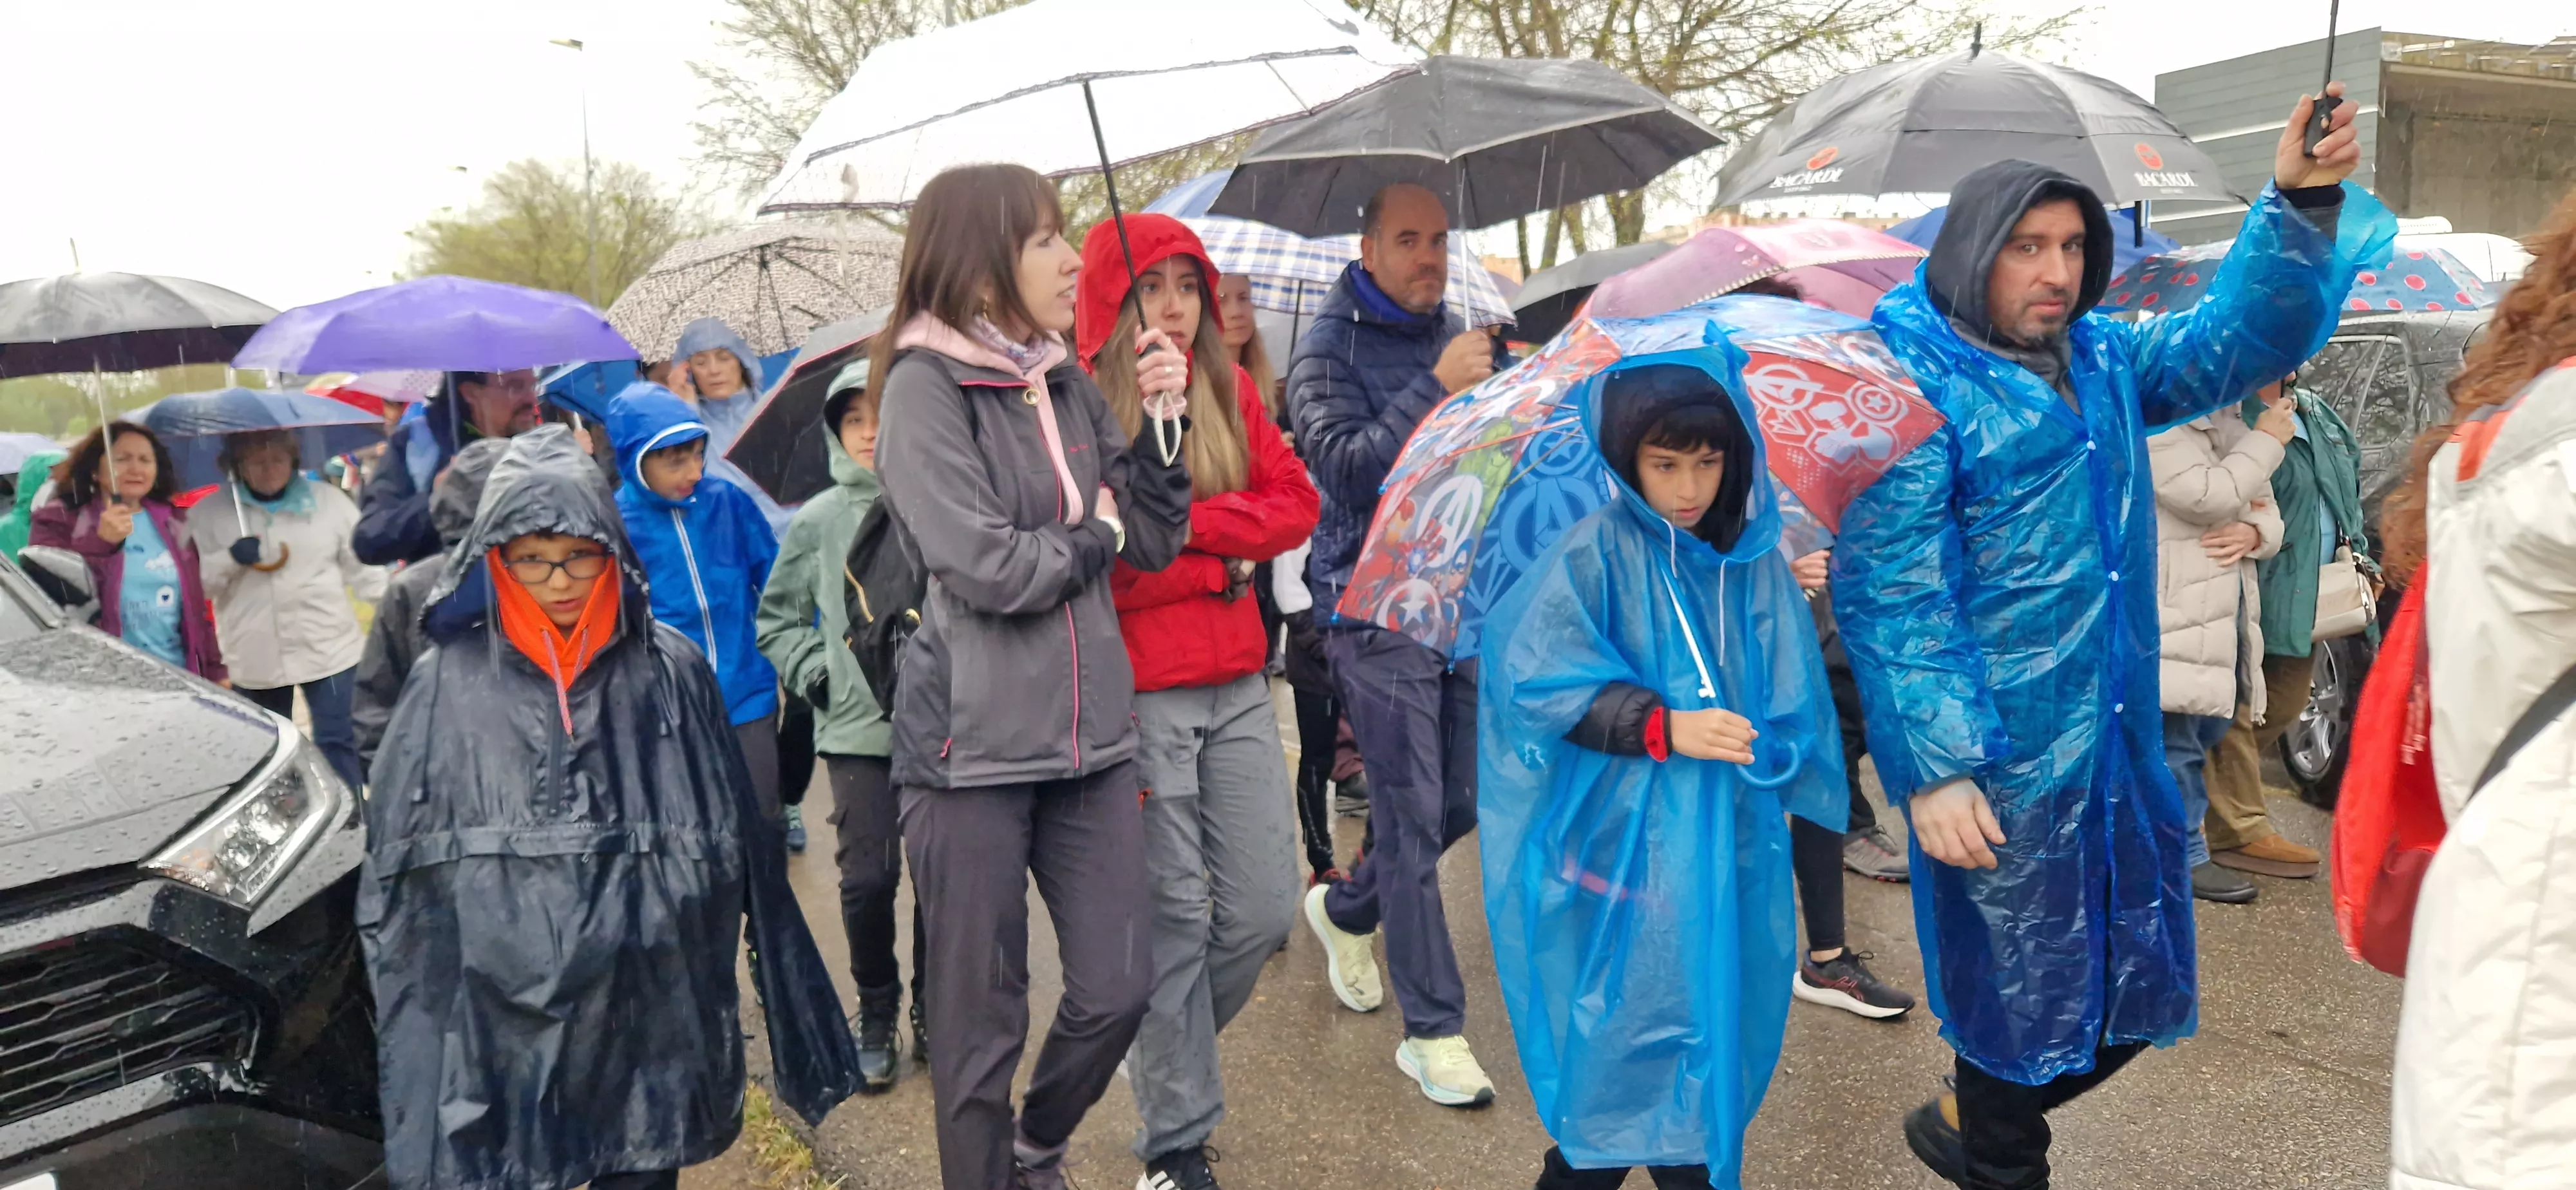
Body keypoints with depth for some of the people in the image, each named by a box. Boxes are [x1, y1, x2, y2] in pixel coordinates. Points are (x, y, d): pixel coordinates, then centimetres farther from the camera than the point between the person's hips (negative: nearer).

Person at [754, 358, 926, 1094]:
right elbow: (777, 617, 15)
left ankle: (934, 1014, 25)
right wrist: (817, 674, 3)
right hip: (858, 730, 1)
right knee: (867, 880, -2)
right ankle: (876, 1017, 20)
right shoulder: (819, 520, 5)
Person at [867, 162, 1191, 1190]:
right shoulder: (924, 384, -9)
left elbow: (1155, 540, 8)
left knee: (1118, 988, 9)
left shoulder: (1065, 383, 11)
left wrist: (1163, 417, -3)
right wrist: (1092, 535, -4)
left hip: (1090, 733, 6)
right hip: (973, 747, -6)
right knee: (982, 1017, 6)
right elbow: (985, 567, -19)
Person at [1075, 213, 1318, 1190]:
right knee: (1175, 917, 2)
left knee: (1265, 909, 6)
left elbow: (1295, 504, 2)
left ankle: (1165, 1046, 35)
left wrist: (1191, 522, -11)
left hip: (1237, 687, 5)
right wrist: (1220, 565, -15)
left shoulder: (1228, 389, 11)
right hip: (1137, 693, -5)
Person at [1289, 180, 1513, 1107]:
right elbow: (1344, 469, -19)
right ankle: (1432, 1031, 6)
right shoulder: (1331, 348, -5)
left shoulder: (1461, 338, 13)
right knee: (1411, 818, -4)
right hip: (1379, 609, -6)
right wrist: (1437, 388, -24)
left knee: (1463, 801, 13)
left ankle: (1344, 909, 39)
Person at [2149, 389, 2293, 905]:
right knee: (2176, 740, -5)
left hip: (2220, 611, 10)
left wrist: (2254, 532, -4)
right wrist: (2266, 441, -9)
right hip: (2170, 616, -10)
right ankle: (2184, 858, 3)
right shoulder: (2154, 428, -11)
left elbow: (2262, 508, 20)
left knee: (2204, 732, 14)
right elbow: (2209, 497, -21)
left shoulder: (2221, 426, 20)